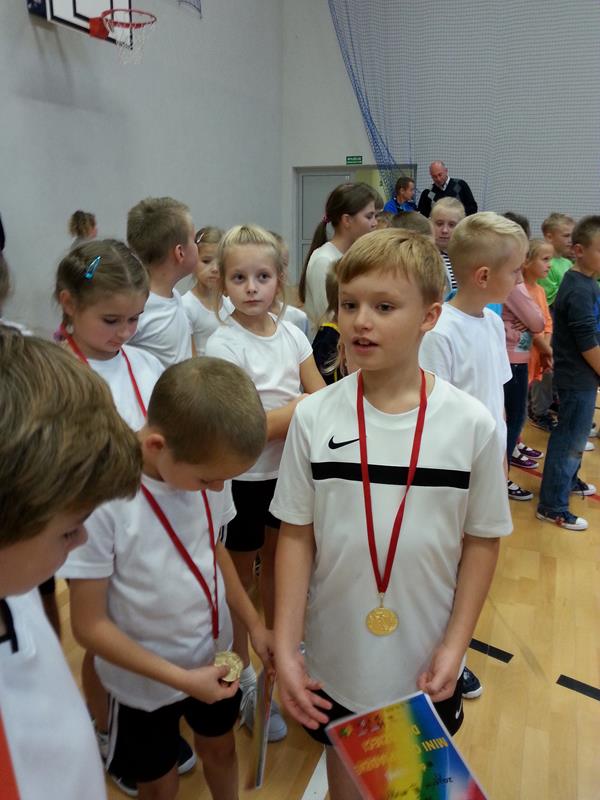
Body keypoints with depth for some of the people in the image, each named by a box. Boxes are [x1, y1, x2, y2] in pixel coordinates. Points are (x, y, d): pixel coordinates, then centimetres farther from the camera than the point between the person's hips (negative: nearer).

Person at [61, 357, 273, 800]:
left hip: (214, 657, 4)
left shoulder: (206, 465, -17)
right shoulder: (102, 498, -32)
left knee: (220, 748, 28)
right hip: (144, 681, -4)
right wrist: (180, 678, -20)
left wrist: (254, 622, 1)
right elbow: (90, 625, -20)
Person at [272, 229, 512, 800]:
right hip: (334, 658, 1)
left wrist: (454, 646, -7)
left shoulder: (472, 424, -13)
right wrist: (284, 648, -9)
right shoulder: (313, 418, -12)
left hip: (427, 664, 0)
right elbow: (296, 536, -6)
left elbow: (482, 541, -4)